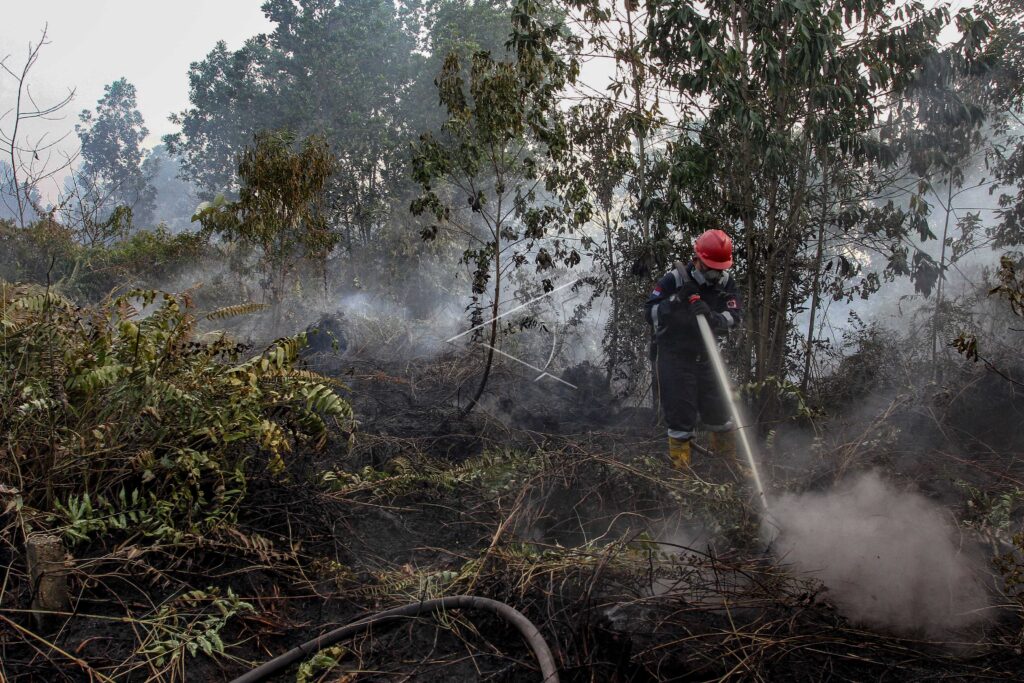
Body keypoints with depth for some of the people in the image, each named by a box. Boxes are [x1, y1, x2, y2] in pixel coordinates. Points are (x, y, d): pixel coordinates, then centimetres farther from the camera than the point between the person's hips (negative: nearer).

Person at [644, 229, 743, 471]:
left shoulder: (726, 283, -3)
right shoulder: (674, 280, -16)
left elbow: (735, 315, -14)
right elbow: (651, 313, -17)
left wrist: (713, 317, -34)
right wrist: (677, 300, -33)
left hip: (704, 355, 4)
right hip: (672, 355, -4)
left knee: (717, 406, 11)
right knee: (680, 409, -3)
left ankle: (728, 458, 29)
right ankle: (680, 464, 10)